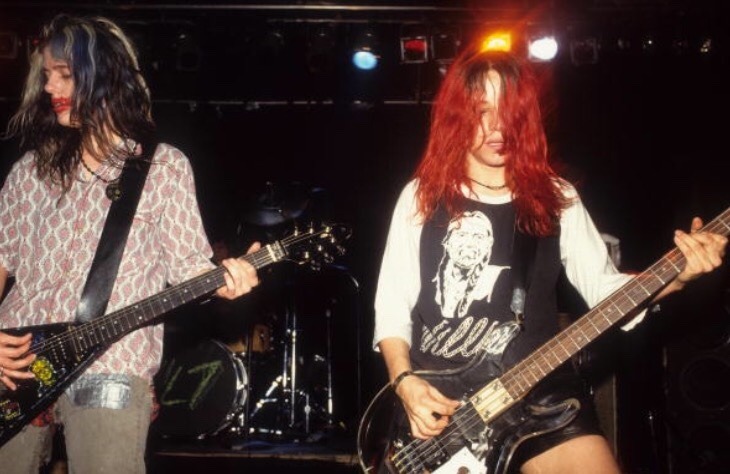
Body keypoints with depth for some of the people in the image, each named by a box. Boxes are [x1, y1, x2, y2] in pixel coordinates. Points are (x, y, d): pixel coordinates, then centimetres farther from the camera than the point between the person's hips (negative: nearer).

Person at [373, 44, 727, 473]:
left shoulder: (556, 198, 8)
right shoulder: (423, 197, 5)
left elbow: (604, 287, 5)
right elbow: (392, 304, 5)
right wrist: (405, 382, -9)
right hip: (437, 402, 0)